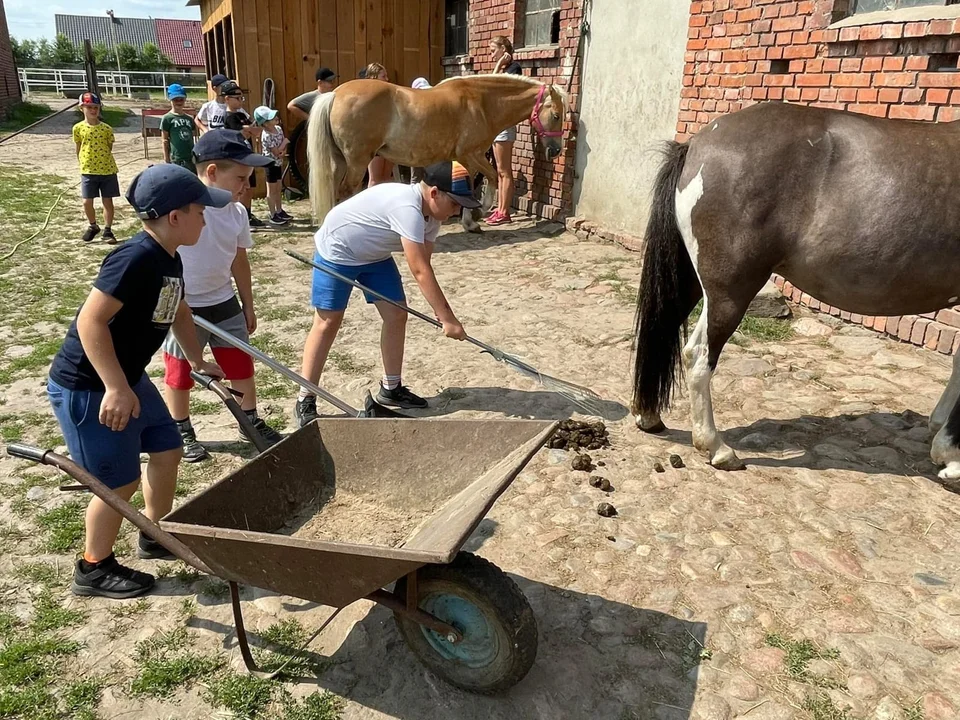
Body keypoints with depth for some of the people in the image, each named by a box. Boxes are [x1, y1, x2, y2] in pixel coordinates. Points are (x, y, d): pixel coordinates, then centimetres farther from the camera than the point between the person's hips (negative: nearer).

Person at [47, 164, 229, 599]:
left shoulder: (168, 258, 4)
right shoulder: (136, 259, -26)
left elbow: (178, 311, 21)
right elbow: (90, 321, -29)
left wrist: (198, 360, 25)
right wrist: (116, 389, -30)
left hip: (127, 378, 10)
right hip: (86, 387, -10)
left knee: (167, 450, 16)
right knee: (120, 482, 1)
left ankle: (155, 538, 36)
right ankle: (93, 570, 24)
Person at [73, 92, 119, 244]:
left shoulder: (107, 129, -2)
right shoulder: (78, 128, 0)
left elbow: (110, 147, 7)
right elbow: (78, 149, 9)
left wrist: (103, 159, 6)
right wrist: (83, 165, 10)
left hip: (107, 169, 0)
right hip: (87, 171, 1)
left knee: (107, 201, 4)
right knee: (87, 202, 2)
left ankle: (107, 230, 14)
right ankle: (93, 226, 26)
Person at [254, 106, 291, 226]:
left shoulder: (278, 128, 1)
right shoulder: (266, 136, -24)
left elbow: (283, 148, 9)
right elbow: (276, 152, -23)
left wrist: (283, 151, -13)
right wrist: (285, 142, -13)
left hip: (278, 163, 8)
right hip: (270, 163, -8)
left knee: (278, 189, 17)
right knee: (272, 190, 1)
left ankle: (279, 211, 29)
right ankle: (273, 216, 9)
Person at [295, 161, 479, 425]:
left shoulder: (431, 214, -8)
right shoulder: (407, 208, -37)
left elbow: (424, 266, -10)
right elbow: (421, 272, -40)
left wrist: (440, 311, -21)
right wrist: (448, 319, -38)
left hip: (375, 255, 8)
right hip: (337, 252, -8)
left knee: (396, 315, 2)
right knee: (327, 323, -5)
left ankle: (391, 388, 17)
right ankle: (305, 401, 5)